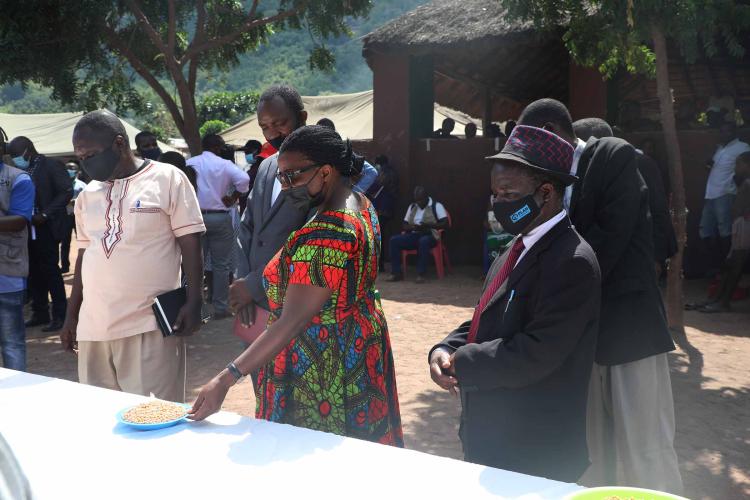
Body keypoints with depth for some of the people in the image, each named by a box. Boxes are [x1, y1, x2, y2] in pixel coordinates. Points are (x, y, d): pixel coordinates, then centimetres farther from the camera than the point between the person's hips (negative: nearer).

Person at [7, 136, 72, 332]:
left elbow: (67, 192, -12)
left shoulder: (51, 165, -5)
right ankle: (40, 314, 19)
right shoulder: (22, 170, 12)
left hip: (46, 228, -6)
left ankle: (59, 316, 3)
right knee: (34, 273, 10)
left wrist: (45, 215, -17)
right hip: (28, 229, 6)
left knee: (50, 271, -4)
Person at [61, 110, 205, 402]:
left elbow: (190, 243, -4)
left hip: (150, 324, -5)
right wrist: (71, 316, 20)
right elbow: (84, 255, 20)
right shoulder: (88, 194, 14)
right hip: (93, 326, 6)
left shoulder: (167, 178, -3)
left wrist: (193, 303, -11)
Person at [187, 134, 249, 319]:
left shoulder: (189, 163, 2)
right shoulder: (224, 164, -5)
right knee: (221, 265, 6)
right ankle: (220, 307, 10)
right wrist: (235, 197, -4)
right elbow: (243, 179, -18)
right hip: (219, 217, -2)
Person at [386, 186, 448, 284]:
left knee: (423, 241, -41)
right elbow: (405, 226, 16)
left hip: (429, 235, -5)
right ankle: (396, 273, -20)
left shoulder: (436, 206, 2)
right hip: (413, 235, 5)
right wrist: (412, 227, -8)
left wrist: (428, 225, -21)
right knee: (394, 240, -19)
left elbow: (445, 224, -9)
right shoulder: (412, 207, 19)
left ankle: (421, 274, -35)